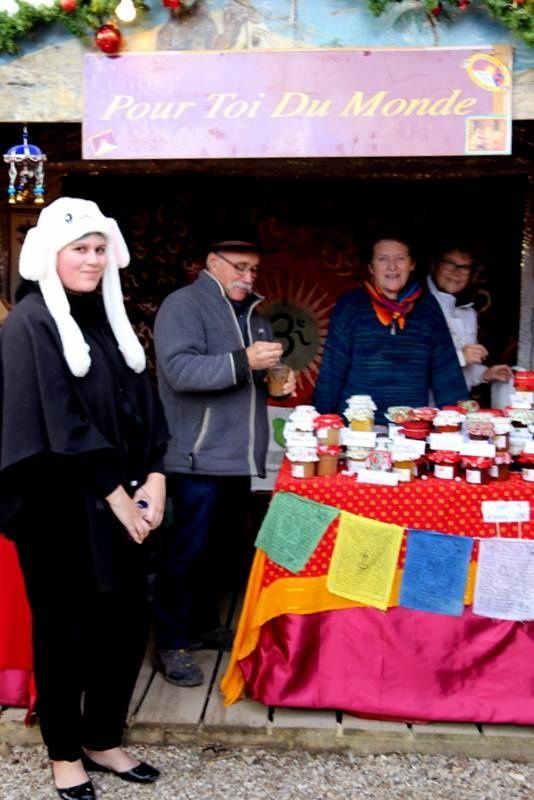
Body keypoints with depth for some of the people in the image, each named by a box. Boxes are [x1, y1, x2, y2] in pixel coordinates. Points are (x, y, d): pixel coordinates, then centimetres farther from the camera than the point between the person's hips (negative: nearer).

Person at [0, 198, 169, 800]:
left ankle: (103, 740, 31)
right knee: (65, 627, 8)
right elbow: (57, 420, -16)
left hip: (119, 501, 6)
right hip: (59, 507, -6)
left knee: (124, 621, 11)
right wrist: (114, 494, -15)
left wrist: (153, 478, -5)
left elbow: (143, 402, 8)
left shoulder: (108, 317, 12)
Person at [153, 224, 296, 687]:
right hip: (198, 457, -8)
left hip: (237, 454, 8)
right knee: (188, 548, -1)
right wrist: (243, 361, -28)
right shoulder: (183, 305, -8)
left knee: (225, 548, 16)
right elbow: (179, 370, -22)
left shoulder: (251, 311, 17)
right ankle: (172, 643, 12)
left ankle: (204, 624, 32)